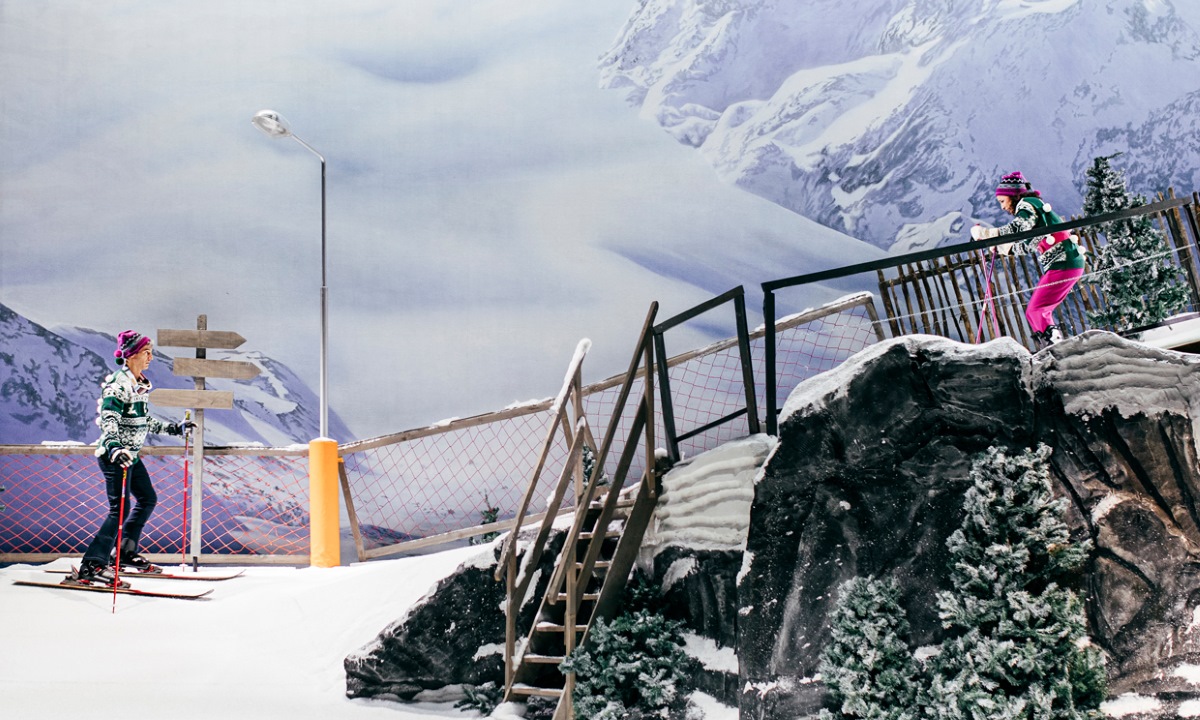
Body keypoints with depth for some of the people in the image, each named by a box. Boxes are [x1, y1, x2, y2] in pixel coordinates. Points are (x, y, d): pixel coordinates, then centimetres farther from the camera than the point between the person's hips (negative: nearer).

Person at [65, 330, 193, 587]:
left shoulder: (140, 384, 11)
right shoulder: (118, 384, -17)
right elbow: (108, 421, -27)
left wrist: (175, 428, 29)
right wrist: (114, 448, -43)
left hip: (131, 454, 10)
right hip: (114, 455, -10)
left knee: (148, 499, 17)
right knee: (120, 509, -13)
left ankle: (125, 553, 28)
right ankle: (90, 567, -10)